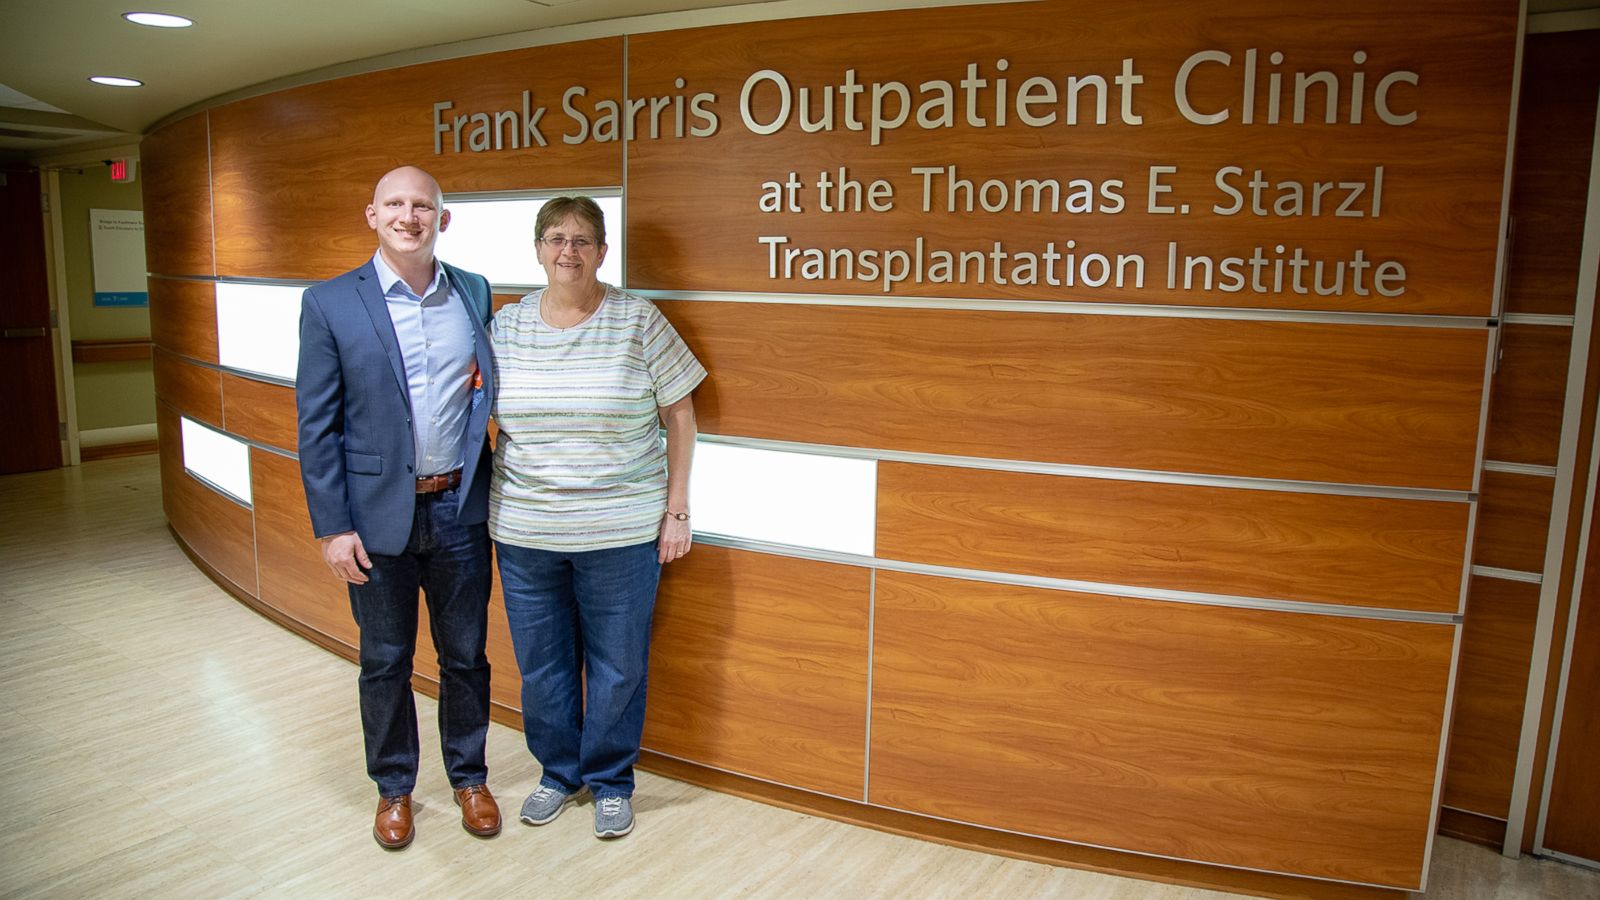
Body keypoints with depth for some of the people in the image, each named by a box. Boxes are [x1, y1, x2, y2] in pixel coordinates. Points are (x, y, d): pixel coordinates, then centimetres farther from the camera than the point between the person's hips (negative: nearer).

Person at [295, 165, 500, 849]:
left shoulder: (475, 293, 3)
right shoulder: (330, 303, -5)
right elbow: (317, 426, -5)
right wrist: (332, 527, -8)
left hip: (459, 510, 2)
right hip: (379, 516, -2)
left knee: (465, 655, 14)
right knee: (385, 662, 14)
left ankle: (469, 776, 34)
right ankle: (394, 788, 34)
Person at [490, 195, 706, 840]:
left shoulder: (638, 321, -5)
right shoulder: (506, 325, 4)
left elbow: (680, 415, -2)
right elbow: (495, 416, 12)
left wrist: (676, 510, -5)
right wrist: (496, 505, 7)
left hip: (620, 533, -3)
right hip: (524, 532, 3)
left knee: (617, 666, 8)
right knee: (541, 664, 14)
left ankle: (611, 783, 29)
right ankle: (559, 773, 36)